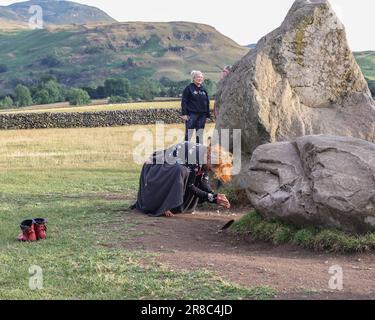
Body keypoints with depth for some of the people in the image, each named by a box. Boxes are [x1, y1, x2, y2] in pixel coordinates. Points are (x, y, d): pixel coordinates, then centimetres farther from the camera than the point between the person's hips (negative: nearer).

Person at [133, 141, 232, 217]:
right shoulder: (194, 155, -33)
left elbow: (204, 184, -3)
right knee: (180, 171, -36)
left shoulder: (206, 156, -6)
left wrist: (216, 197, -18)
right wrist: (212, 197, -25)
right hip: (154, 169, -9)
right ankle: (165, 208, -27)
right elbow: (188, 185, -26)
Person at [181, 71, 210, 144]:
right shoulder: (189, 88, -3)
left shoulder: (204, 90, 12)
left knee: (200, 135, 9)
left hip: (202, 115, 5)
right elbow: (184, 101, -7)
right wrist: (184, 114, -14)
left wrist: (207, 115, 13)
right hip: (192, 114, -5)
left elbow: (207, 103, 17)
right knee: (188, 134, -5)